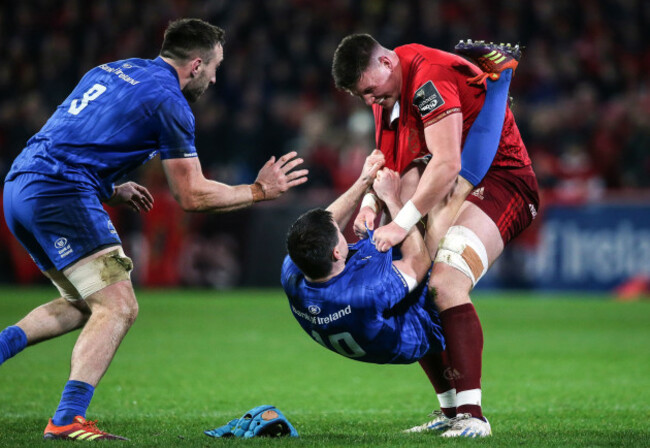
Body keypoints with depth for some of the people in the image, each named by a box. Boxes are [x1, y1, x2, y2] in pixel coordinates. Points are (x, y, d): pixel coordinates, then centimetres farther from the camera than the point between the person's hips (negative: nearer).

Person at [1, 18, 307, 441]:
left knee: (82, 305, 21)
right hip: (61, 193, -9)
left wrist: (113, 191, 27)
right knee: (118, 307, -9)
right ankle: (68, 420, -21)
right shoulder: (169, 101, -4)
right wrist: (259, 191, 11)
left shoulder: (112, 71, 22)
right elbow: (192, 195, 0)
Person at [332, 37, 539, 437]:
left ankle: (472, 415, -26)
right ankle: (452, 411, 11)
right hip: (454, 190, 10)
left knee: (445, 285, -26)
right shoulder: (387, 87, 8)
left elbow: (447, 165, -30)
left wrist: (401, 224, -27)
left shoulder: (430, 78, -23)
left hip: (501, 182, -10)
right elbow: (388, 157, 17)